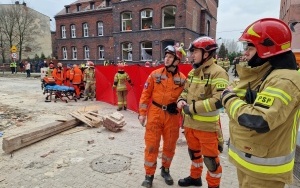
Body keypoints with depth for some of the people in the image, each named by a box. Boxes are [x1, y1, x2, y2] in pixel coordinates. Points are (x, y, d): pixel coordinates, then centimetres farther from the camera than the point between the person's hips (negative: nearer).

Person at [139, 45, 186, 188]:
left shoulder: (182, 79, -1)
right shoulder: (155, 74, -2)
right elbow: (146, 94, -1)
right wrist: (142, 113, -4)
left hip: (173, 116, 1)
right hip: (155, 113, -1)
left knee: (170, 145, 14)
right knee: (151, 145, 5)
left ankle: (165, 170, 39)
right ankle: (149, 175, 22)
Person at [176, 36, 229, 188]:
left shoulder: (217, 73, -16)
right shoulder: (192, 72, 10)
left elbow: (219, 100, -26)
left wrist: (193, 107, -24)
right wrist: (181, 100, -2)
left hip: (207, 125, -8)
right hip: (189, 122, 8)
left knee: (210, 158, 8)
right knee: (194, 151, 25)